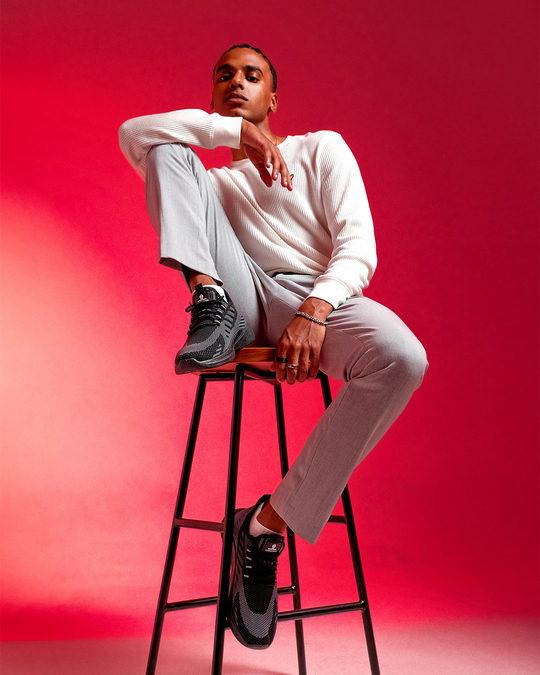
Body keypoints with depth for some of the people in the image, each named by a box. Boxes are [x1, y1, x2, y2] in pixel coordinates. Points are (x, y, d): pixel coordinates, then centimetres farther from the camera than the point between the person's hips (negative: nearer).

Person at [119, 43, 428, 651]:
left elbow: (357, 243, 3)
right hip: (243, 301, 2)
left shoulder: (321, 149, 20)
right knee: (167, 154, -2)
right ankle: (211, 307, -26)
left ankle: (270, 522, -24)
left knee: (402, 358, -36)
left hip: (322, 299, -1)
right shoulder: (209, 183, 28)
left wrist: (314, 311, -18)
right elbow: (133, 133, 10)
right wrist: (235, 130, 3)